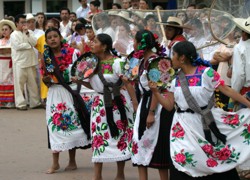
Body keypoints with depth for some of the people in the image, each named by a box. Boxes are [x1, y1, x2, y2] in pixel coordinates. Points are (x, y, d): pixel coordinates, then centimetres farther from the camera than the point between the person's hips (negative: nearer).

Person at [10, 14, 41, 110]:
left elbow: (34, 42, -3)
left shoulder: (30, 32, 11)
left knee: (33, 83, 9)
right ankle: (20, 103, 2)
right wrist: (29, 45, -6)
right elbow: (17, 46, -16)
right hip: (19, 62, -4)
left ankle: (35, 102, 15)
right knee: (19, 83, -3)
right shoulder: (14, 34, -3)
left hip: (30, 61, 5)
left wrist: (27, 33, -8)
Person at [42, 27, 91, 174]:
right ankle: (55, 163, 6)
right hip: (55, 94, 3)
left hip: (71, 92, -2)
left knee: (71, 123, 3)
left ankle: (72, 161, 14)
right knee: (55, 124, 1)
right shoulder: (46, 57, 5)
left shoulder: (72, 53, -5)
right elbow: (46, 80, 11)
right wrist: (46, 80, -9)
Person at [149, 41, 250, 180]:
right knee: (182, 163, 0)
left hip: (206, 123, -4)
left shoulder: (206, 72, -8)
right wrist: (155, 91, -5)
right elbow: (169, 105, 8)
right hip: (184, 126, 4)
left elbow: (227, 90, -8)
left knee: (217, 159, 4)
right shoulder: (176, 80, 7)